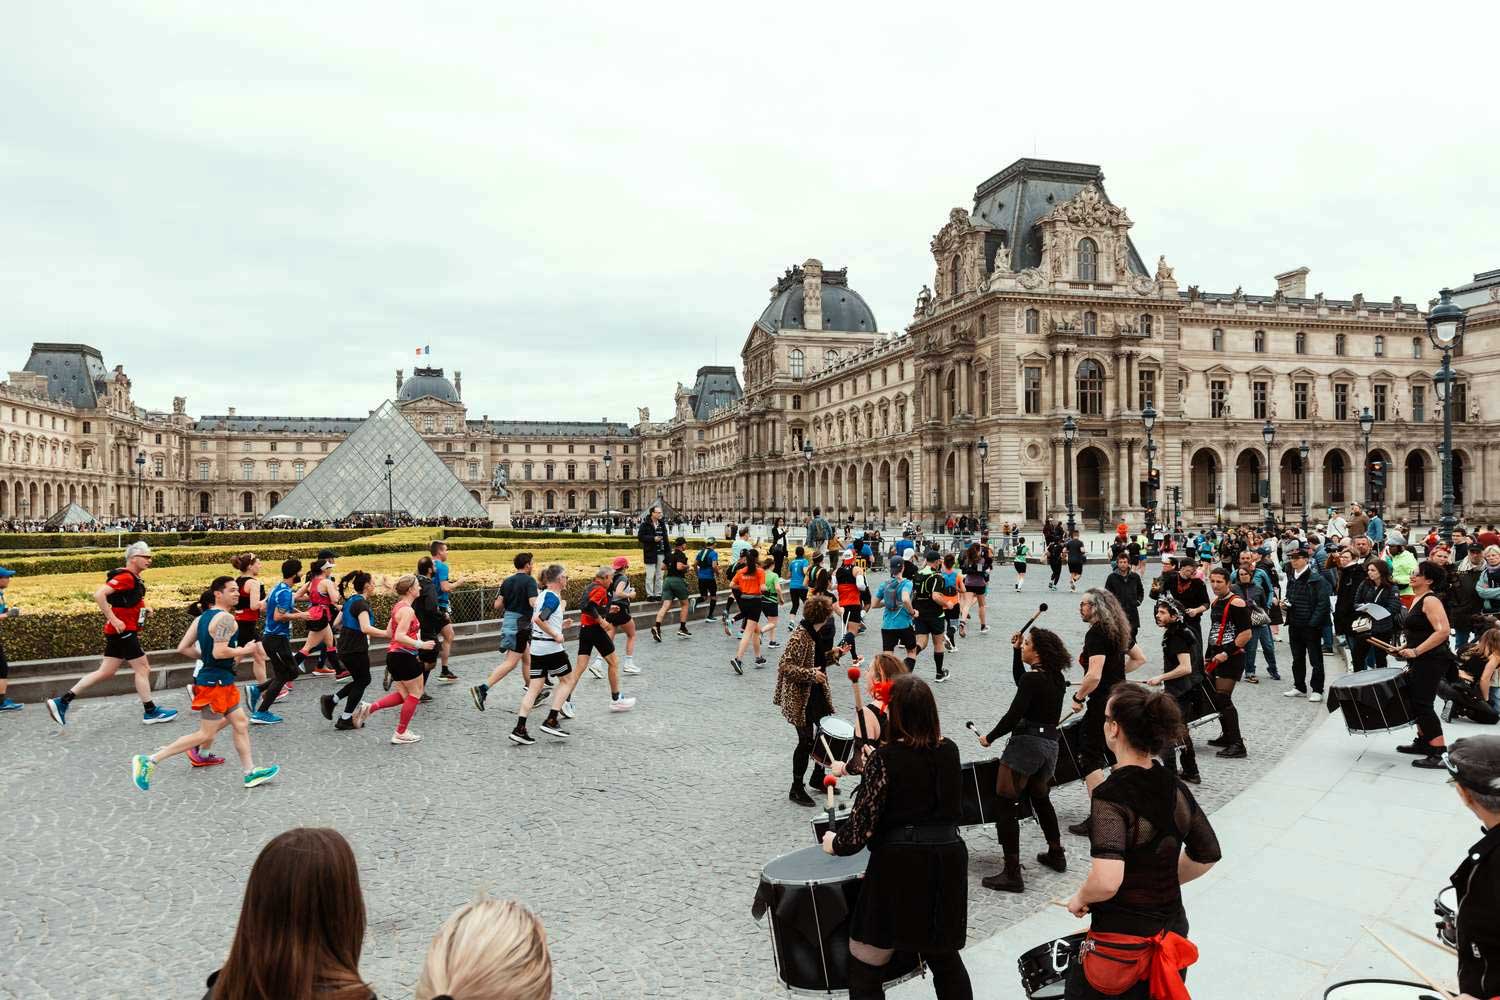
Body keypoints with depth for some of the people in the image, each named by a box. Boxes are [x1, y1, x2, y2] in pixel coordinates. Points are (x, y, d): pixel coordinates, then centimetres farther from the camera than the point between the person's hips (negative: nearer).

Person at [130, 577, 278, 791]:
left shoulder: (201, 618, 9)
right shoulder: (225, 618, -18)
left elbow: (183, 648, 7)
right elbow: (219, 652, -26)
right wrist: (243, 651, -12)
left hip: (221, 681, 10)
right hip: (215, 682, -10)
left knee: (241, 724, 13)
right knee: (206, 734, -1)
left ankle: (251, 773, 18)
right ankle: (149, 761, 4)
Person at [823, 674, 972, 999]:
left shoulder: (885, 757, -12)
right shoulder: (949, 750, 4)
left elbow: (861, 822, -15)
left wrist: (835, 844, 6)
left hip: (900, 865, -6)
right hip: (948, 861, 6)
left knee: (864, 967, 11)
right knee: (944, 957, 27)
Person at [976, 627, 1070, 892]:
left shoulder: (1033, 678, -16)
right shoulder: (1057, 677, 9)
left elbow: (1014, 714, -20)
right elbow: (1020, 680, 24)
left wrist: (990, 737, -7)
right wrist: (1016, 651, 16)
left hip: (1026, 742, -9)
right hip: (1050, 743, 9)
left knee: (1007, 806, -4)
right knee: (1040, 797, 30)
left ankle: (1012, 874, -5)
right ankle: (1056, 854, 42)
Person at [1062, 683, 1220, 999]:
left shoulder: (1111, 794, -24)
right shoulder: (1174, 787, -1)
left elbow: (1106, 881, -33)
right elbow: (1207, 856, 12)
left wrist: (1079, 898, -14)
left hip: (1123, 940, -6)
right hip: (1172, 931, 7)